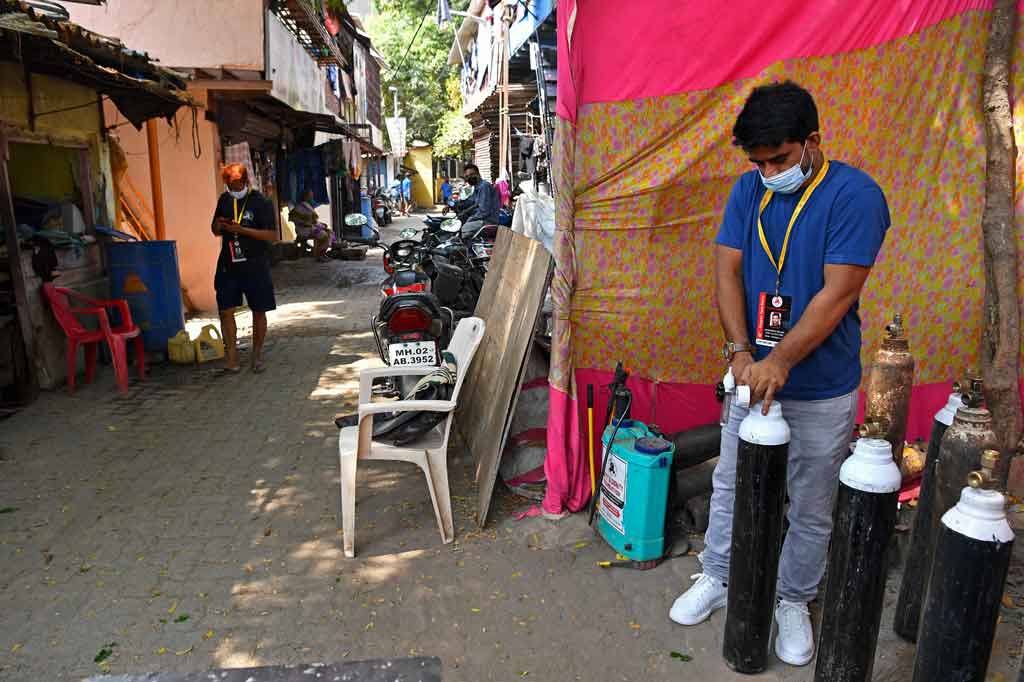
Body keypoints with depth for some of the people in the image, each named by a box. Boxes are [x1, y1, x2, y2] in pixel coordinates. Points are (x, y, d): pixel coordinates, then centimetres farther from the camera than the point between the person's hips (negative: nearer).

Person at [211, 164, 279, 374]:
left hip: (255, 266, -4)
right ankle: (231, 356, 7)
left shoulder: (261, 203, -7)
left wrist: (242, 230, -21)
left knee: (259, 311, 5)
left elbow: (272, 235, -14)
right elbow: (216, 231, 20)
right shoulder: (224, 200, 10)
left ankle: (257, 354, 20)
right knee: (226, 311, -2)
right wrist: (218, 225, -4)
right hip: (228, 264, 4)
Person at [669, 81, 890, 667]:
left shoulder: (855, 195, -14)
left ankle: (793, 601, 34)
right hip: (755, 375, 4)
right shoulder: (749, 191, 2)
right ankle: (717, 580, 36)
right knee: (730, 486, 16)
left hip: (823, 391, -4)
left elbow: (838, 292, -20)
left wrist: (779, 361, -25)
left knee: (811, 509, 13)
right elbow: (727, 269, -3)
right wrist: (741, 350, -15)